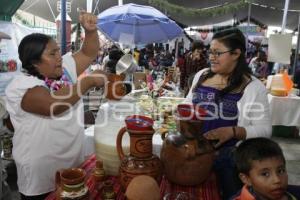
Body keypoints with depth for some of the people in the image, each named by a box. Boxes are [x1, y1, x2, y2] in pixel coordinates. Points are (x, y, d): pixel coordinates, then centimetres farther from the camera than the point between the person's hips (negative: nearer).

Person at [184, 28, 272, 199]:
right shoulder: (201, 75, 3)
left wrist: (233, 131, -26)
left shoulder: (253, 87, -12)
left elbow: (264, 129, -12)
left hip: (228, 158, -4)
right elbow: (188, 104, 17)